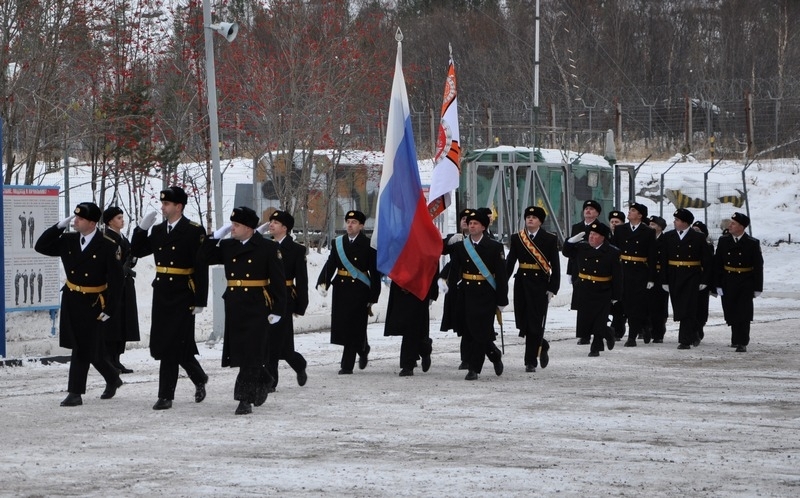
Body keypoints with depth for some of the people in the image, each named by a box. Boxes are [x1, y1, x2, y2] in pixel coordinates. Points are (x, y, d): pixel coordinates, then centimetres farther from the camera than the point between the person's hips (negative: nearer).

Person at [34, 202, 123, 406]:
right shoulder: (68, 240, 3)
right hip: (71, 302, 6)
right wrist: (59, 227, -7)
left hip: (93, 304, -6)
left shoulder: (108, 246, -13)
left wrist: (109, 309, -15)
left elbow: (116, 280, -12)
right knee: (91, 349, 14)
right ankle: (112, 378, 35)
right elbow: (41, 247, 5)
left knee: (83, 349, -3)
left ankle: (76, 393, 3)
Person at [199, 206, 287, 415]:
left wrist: (277, 311, -11)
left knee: (250, 356, -6)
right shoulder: (228, 246, 10)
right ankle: (263, 381, 36)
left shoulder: (268, 248, -6)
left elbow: (278, 281, -7)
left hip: (257, 309, -6)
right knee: (239, 352, 12)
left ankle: (245, 399, -3)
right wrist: (217, 235, 0)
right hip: (234, 308, 6)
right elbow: (204, 257, 8)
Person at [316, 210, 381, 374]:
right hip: (341, 289, 4)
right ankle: (363, 350, 27)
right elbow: (330, 265, 2)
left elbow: (375, 272, -2)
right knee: (341, 326, 5)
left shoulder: (368, 245, -2)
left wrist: (373, 297, -5)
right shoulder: (338, 243, 9)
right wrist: (322, 284, -15)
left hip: (360, 291, -4)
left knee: (354, 328, -6)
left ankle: (347, 365, 2)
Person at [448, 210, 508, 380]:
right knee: (472, 331, 8)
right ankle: (495, 355, 33)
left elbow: (501, 275, -4)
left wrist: (501, 301, -7)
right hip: (467, 294, 4)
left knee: (481, 333, -6)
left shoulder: (495, 247, -3)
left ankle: (474, 369, 0)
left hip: (486, 296, -4)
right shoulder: (459, 246, 6)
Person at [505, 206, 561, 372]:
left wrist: (553, 288, -9)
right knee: (522, 321, 4)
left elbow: (555, 266, -2)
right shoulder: (517, 238, 7)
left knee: (535, 322, -5)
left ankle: (531, 361, 1)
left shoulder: (550, 239, 0)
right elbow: (510, 262, 5)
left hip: (540, 284, -3)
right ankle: (542, 346, 31)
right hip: (522, 282, 3)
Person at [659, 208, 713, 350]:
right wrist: (664, 280, 1)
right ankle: (693, 335, 25)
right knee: (679, 310, 7)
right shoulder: (668, 237, 7)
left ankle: (685, 341, -8)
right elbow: (664, 260, 6)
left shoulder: (698, 237, -1)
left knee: (687, 310, -9)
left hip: (691, 279, -4)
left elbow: (706, 260, 1)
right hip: (674, 278, 4)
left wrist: (704, 280, -4)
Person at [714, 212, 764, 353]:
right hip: (728, 284, 3)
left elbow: (758, 267, -3)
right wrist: (718, 284, -3)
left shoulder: (752, 243, -5)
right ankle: (736, 339, 26)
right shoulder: (723, 241, 2)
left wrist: (757, 288, -6)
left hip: (745, 284, -3)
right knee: (731, 314, 9)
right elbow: (717, 264, 3)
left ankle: (742, 343, -5)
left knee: (743, 314, -7)